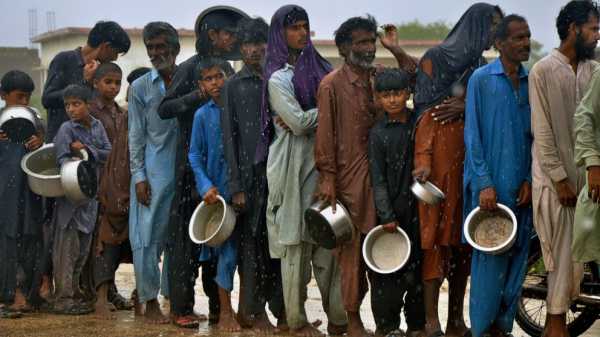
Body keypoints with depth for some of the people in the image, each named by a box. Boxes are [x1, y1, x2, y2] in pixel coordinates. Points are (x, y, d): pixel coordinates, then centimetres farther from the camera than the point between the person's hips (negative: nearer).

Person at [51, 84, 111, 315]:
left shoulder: (97, 126, 8)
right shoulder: (67, 129, -7)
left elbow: (108, 153, 0)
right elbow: (61, 159, -15)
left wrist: (87, 149, -14)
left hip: (90, 194, 6)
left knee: (83, 248, 12)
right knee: (67, 247, -5)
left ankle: (74, 294, 22)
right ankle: (63, 299, -2)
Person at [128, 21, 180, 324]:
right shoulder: (141, 87, 4)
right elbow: (136, 136, 3)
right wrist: (138, 176, -5)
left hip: (184, 172, 1)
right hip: (153, 173, -1)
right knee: (148, 236, -2)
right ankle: (149, 301, 6)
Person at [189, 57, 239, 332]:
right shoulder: (203, 115, 0)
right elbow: (195, 155, 0)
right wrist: (205, 186, -12)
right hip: (217, 189, -1)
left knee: (236, 244, 6)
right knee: (227, 247, -1)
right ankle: (225, 311, 8)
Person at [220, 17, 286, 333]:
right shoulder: (233, 85, 3)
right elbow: (229, 138, -1)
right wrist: (236, 186, -8)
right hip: (250, 176, -3)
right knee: (252, 243, 1)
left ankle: (280, 309, 9)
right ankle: (254, 311, 7)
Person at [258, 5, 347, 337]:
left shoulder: (316, 66, 12)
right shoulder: (278, 78, -5)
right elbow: (298, 122, -14)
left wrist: (304, 118, -9)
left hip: (322, 161, 5)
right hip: (294, 165, -5)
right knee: (296, 241, 1)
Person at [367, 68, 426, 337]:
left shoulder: (419, 123, 5)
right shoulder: (378, 132, 0)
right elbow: (378, 179, -2)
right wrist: (387, 216, -8)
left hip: (418, 206, 2)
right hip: (392, 208, -2)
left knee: (417, 265, 5)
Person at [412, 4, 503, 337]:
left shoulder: (482, 66, 17)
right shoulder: (436, 57, -2)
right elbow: (425, 110, -8)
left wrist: (465, 106, -9)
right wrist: (423, 160, -19)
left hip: (472, 156, 6)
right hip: (441, 152, -6)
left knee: (464, 235, 6)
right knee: (437, 233, -7)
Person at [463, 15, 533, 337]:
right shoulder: (481, 79, -3)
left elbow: (534, 136, 11)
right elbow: (473, 135, -6)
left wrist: (529, 180, 1)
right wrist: (484, 184, -12)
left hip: (520, 187, 5)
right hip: (489, 184, -5)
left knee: (517, 255, 7)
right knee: (490, 258, -4)